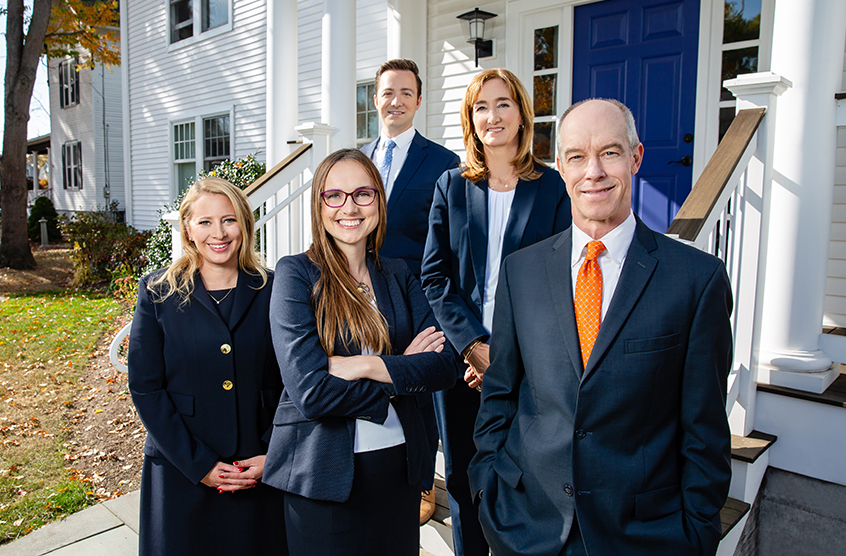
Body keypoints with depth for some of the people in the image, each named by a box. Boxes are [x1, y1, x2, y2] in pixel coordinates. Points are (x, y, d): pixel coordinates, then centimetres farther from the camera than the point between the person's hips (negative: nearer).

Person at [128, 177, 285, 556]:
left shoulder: (271, 291, -2)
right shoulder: (158, 293, -2)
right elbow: (145, 387, -4)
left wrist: (273, 456, -8)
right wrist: (199, 464, -10)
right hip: (181, 474, 0)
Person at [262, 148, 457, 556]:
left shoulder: (398, 276, 4)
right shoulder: (296, 274, -9)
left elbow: (445, 366, -6)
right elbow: (310, 391, -19)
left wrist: (365, 366, -19)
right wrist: (402, 371, -12)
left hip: (398, 462, 4)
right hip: (322, 472, -4)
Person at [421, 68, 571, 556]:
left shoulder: (552, 188, 2)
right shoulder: (452, 187, 6)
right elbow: (435, 276, 1)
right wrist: (474, 344, -10)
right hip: (462, 356, 2)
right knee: (464, 477, 13)